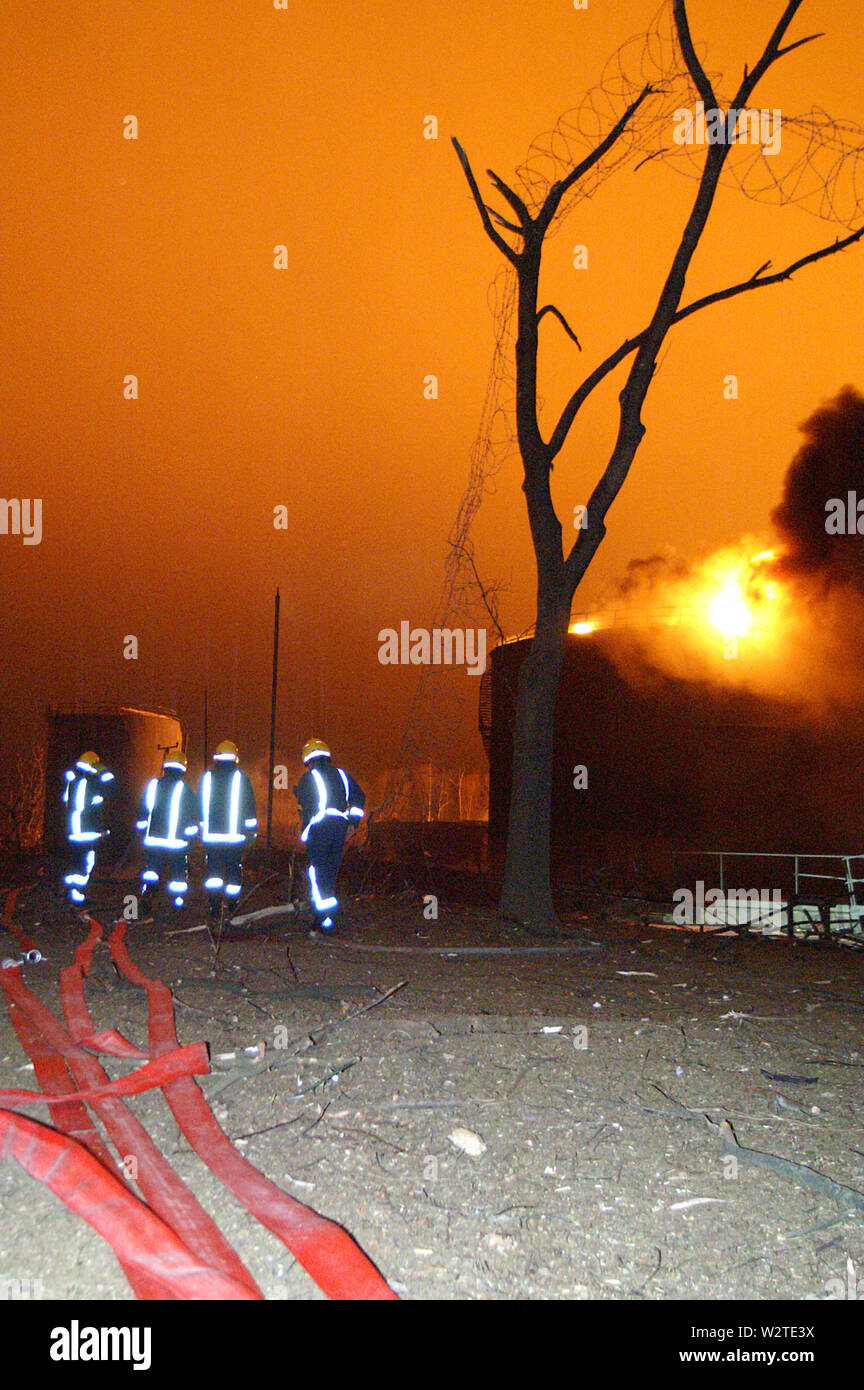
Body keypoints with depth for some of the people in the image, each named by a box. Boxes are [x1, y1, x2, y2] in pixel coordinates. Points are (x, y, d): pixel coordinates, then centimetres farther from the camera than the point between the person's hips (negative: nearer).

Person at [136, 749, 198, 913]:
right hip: (177, 842, -2)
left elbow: (142, 814, 9)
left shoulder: (153, 785, 3)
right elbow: (192, 819, -5)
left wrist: (143, 835, 19)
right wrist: (190, 836, 7)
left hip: (153, 840, 3)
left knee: (152, 872, 11)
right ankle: (178, 904, 16)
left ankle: (146, 897, -9)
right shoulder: (184, 788, -7)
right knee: (178, 873, 11)